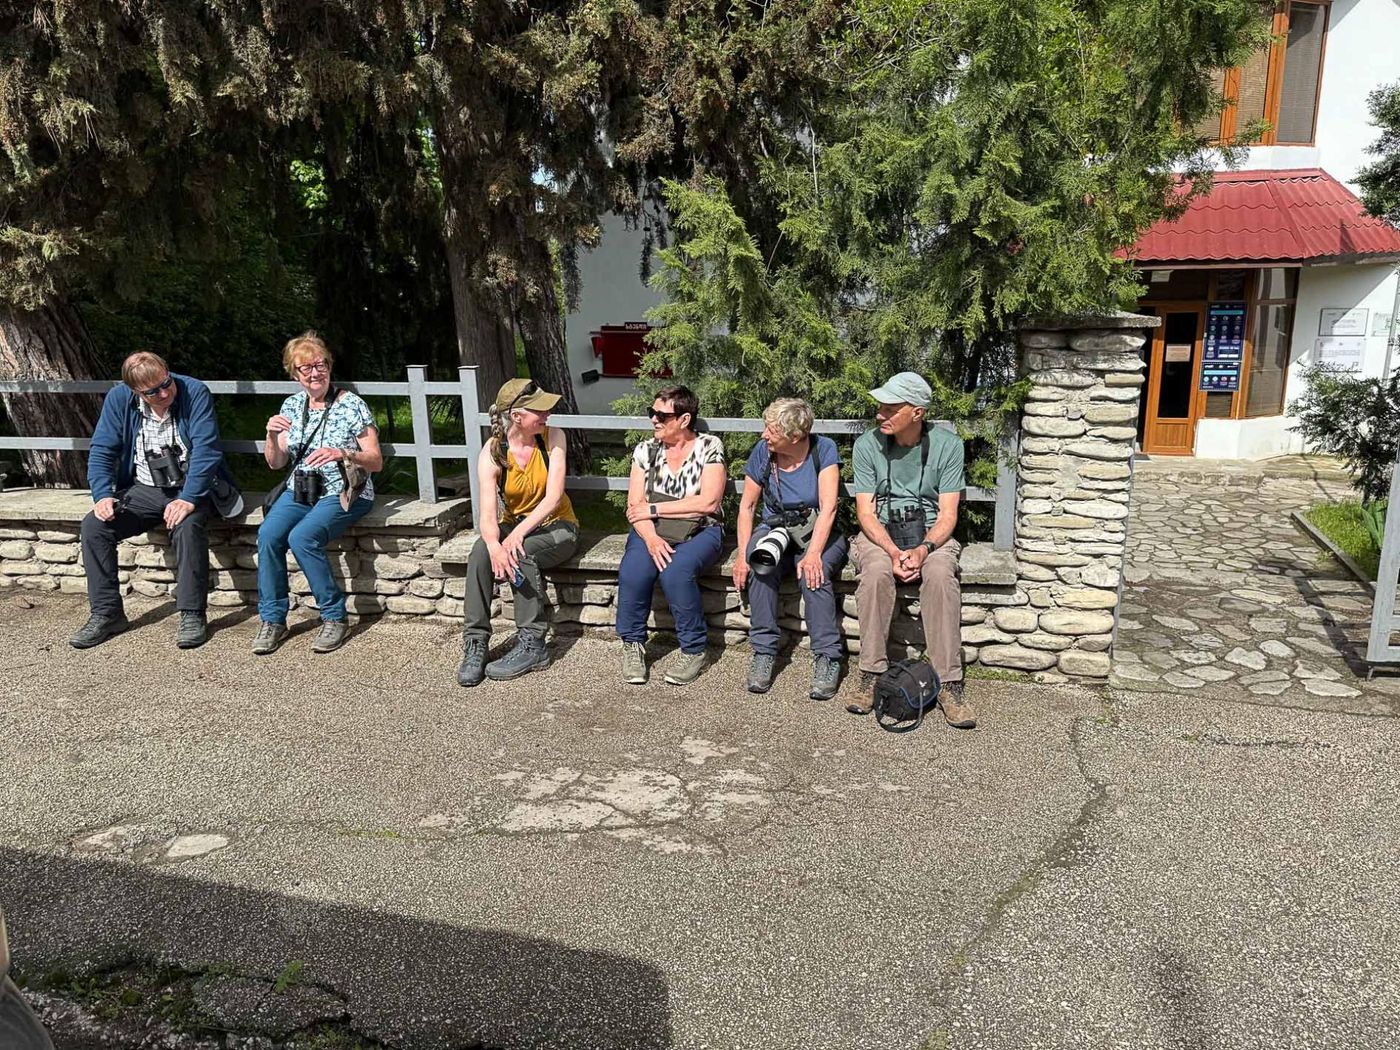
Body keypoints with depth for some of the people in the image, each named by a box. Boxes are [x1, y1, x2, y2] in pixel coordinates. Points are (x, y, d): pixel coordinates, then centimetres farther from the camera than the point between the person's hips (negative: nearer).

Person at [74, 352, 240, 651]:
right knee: (93, 526, -16)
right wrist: (103, 495, -14)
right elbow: (101, 451, 3)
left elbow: (205, 451, -19)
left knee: (188, 526, -34)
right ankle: (106, 613, -4)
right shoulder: (118, 398, -1)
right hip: (143, 490, 4)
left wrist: (188, 499, -29)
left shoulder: (194, 392, -13)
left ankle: (192, 614, -23)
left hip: (190, 488, -4)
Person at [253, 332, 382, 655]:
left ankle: (334, 617, -13)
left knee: (302, 537, -30)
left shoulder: (352, 405, -4)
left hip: (344, 493, -5)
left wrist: (342, 454, -26)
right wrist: (272, 436, -9)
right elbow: (276, 464, 12)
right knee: (268, 534, -23)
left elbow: (376, 461, -8)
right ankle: (272, 619, -9)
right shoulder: (292, 405, 10)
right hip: (299, 490, 5)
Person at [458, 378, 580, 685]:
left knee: (521, 554, -32)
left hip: (555, 525, -2)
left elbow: (553, 497, -21)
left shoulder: (552, 438, -13)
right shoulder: (492, 453, -13)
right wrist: (494, 546, -45)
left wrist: (518, 533, -35)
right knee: (480, 554, -28)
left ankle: (532, 645, -23)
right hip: (513, 524, 2)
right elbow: (488, 515, -22)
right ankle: (475, 643, -21)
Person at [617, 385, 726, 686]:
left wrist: (654, 508, -10)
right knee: (632, 571, -29)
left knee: (675, 572, -34)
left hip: (698, 531, -3)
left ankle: (694, 650, -13)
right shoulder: (645, 450, 7)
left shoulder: (709, 447, -2)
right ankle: (632, 644, -6)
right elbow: (635, 507, 0)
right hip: (651, 530, 3)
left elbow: (708, 502, -13)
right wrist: (651, 539, -20)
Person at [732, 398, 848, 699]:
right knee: (760, 566, -31)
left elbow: (828, 508, -19)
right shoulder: (762, 452, -4)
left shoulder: (823, 450, -12)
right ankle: (764, 651, -20)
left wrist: (813, 553, -32)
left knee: (813, 572, -34)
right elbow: (747, 505, 0)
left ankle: (827, 657, -24)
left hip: (818, 532, -2)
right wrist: (743, 554, -13)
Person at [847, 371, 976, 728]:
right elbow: (866, 512, -7)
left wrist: (923, 549, -26)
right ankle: (871, 673, -24)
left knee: (940, 574, -33)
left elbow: (948, 514, -7)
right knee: (875, 571, -34)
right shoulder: (867, 445, -5)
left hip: (931, 534, 0)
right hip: (881, 533, 0)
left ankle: (949, 684, -28)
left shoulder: (947, 445, -6)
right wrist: (894, 552, -24)